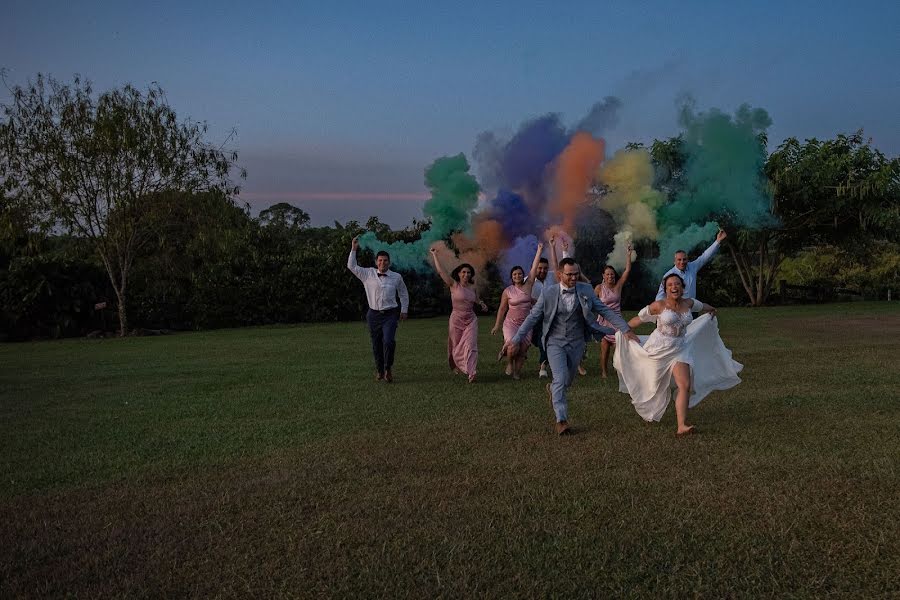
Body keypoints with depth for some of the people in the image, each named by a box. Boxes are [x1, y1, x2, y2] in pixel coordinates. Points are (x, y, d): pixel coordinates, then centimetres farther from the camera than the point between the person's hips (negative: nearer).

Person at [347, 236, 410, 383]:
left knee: (389, 341, -19)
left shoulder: (396, 277, 5)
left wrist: (404, 310, 13)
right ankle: (379, 370, 23)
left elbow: (403, 293, 17)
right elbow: (351, 266, 3)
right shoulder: (367, 274, 4)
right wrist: (353, 249, -3)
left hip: (390, 314, -1)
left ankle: (388, 368, 0)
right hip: (374, 314, 1)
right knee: (376, 344, 7)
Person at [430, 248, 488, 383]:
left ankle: (471, 373, -21)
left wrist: (482, 304, 4)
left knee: (470, 345, -12)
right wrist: (434, 255, -13)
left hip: (471, 320, 2)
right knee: (456, 346, 10)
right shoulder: (453, 285, -6)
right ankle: (456, 366, 36)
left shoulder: (472, 287, 6)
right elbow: (440, 271, -14)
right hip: (457, 319, -2)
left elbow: (477, 299, 26)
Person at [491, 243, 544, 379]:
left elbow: (534, 267, -3)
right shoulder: (508, 291, -3)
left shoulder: (528, 285, 1)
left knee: (523, 350, 3)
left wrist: (539, 251, -7)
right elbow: (502, 309, 3)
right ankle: (509, 363, 10)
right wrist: (497, 325, 3)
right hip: (511, 323, -3)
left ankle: (517, 371, 21)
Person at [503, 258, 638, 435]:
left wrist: (625, 329, -10)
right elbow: (532, 317, -6)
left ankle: (552, 390, 50)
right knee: (560, 379, -14)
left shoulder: (585, 290, -7)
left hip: (576, 343, 3)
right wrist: (515, 339, -9)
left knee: (568, 380, 16)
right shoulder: (548, 293, -11)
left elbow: (605, 311, -4)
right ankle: (561, 420, -5)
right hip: (555, 342, -2)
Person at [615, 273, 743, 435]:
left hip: (679, 349, 3)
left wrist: (711, 310, 44)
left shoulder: (689, 303, 1)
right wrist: (620, 331, -2)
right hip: (659, 349, -3)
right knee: (656, 386, 11)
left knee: (685, 386, -13)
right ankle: (650, 412, 41)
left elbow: (702, 306, 25)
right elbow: (638, 319, -4)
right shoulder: (659, 305, -13)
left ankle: (681, 426, -16)